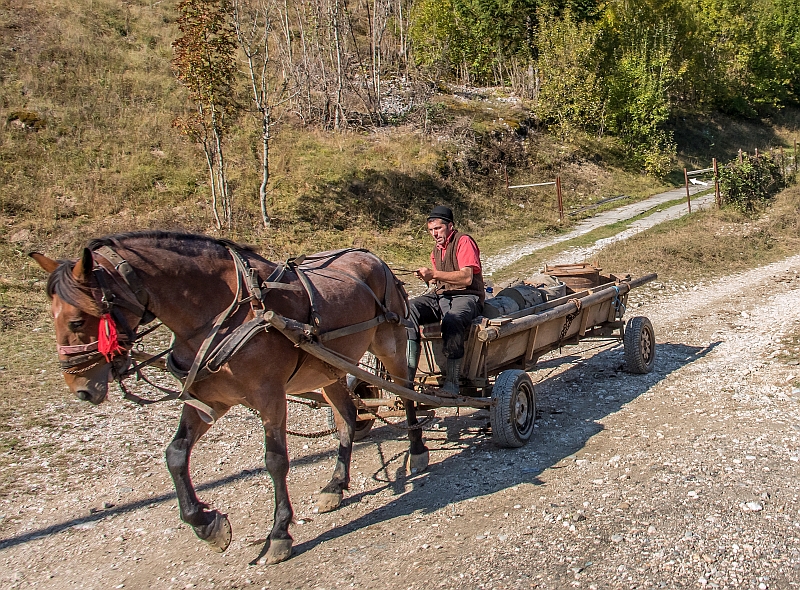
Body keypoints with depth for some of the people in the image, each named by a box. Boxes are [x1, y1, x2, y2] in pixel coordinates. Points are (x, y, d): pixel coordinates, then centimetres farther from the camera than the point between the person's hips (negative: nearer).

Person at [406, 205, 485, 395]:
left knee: (452, 320, -41)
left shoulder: (464, 241, -2)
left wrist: (434, 274, -23)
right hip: (441, 295, 7)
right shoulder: (436, 250, 23)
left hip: (466, 296, -7)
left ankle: (452, 382, -34)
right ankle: (408, 374, -33)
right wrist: (428, 278, 6)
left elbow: (467, 278, -16)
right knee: (408, 309, -23)